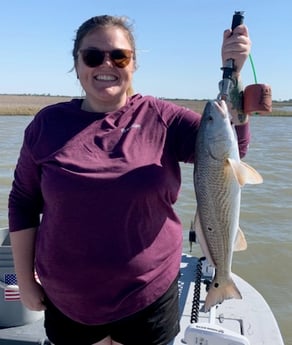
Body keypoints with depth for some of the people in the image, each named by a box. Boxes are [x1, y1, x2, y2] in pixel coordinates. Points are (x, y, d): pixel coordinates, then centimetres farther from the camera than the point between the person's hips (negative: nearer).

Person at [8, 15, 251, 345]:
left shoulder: (160, 117, -5)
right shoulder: (48, 123, -3)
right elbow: (23, 203, 2)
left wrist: (231, 73, -25)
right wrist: (26, 281, 2)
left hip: (149, 297, 0)